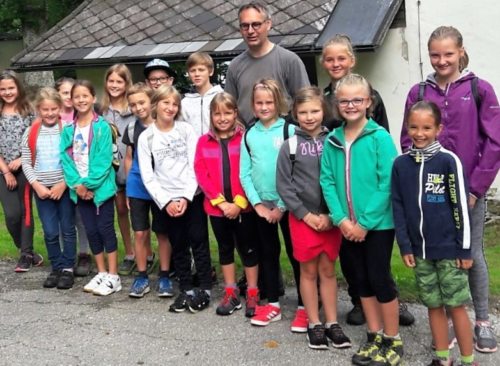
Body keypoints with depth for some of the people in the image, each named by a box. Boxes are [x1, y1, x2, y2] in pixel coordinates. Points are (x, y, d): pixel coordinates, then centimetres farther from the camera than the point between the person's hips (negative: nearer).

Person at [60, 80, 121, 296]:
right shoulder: (69, 130, 7)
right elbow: (66, 158, 2)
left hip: (101, 187, -5)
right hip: (80, 188, 5)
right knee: (91, 231, 11)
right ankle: (101, 273, 22)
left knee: (105, 229, -1)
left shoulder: (102, 126, -7)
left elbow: (104, 159, -13)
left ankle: (113, 276, 6)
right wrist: (77, 183, -12)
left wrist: (89, 184, -18)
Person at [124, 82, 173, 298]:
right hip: (137, 188, 3)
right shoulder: (131, 129, 4)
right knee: (139, 233, 6)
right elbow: (129, 158, 13)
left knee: (163, 232, 6)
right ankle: (142, 276, 17)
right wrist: (128, 186, 10)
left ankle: (164, 277, 17)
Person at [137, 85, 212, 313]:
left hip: (192, 197, -1)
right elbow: (148, 176, -1)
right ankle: (186, 290, 18)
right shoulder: (146, 138, 2)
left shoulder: (186, 130, 1)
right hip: (166, 201, 1)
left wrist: (186, 197, -12)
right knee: (178, 246, 9)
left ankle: (205, 289, 10)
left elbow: (195, 166, -3)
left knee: (198, 242, 0)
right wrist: (166, 202, -10)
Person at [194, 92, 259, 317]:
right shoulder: (204, 142, 3)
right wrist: (221, 202, -10)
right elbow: (201, 174, -2)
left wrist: (239, 203, -13)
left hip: (243, 207, -3)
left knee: (248, 248, 7)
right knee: (225, 248, 14)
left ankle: (252, 295, 18)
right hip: (217, 207, 3)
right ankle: (231, 294, 26)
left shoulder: (245, 138, -4)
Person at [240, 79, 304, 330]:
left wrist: (282, 206, -12)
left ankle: (304, 307, 10)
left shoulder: (289, 130, -6)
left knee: (296, 253, 2)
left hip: (287, 204, -4)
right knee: (267, 253, 12)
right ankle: (273, 304, 24)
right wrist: (258, 204, -6)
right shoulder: (249, 135, 5)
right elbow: (244, 174, 4)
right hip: (262, 205, 4)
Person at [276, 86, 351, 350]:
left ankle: (332, 323, 19)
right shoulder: (290, 146, -2)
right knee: (309, 271, 7)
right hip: (302, 217, -1)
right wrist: (306, 214, -9)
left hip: (330, 217, 1)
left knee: (328, 270, 9)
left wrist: (331, 215, -9)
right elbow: (283, 185, -4)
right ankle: (314, 324, 17)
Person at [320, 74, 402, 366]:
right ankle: (375, 337, 28)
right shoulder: (332, 141, 4)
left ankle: (393, 341, 18)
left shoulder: (380, 137, -11)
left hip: (378, 224, -5)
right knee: (362, 280, 14)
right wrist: (341, 219, -10)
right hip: (349, 226, 5)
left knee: (380, 279, 2)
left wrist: (365, 222, -16)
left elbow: (387, 184, -15)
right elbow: (327, 181, 2)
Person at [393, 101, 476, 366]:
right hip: (420, 250, 3)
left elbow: (461, 207, -7)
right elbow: (398, 208, 5)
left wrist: (465, 249, -7)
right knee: (433, 305, 12)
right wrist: (405, 246, 2)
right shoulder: (400, 164, 2)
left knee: (456, 305, 3)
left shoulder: (448, 161, -9)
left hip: (449, 249, -3)